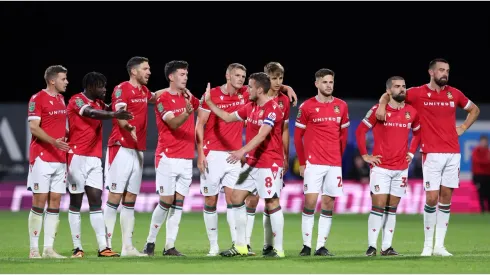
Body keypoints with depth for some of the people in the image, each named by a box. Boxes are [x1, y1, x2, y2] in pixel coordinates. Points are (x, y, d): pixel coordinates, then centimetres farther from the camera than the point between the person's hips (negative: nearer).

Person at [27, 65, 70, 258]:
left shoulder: (61, 99, 16)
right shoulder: (37, 99, -8)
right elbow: (33, 127, -15)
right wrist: (53, 141, -27)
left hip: (60, 158, 7)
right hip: (42, 157, -7)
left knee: (55, 202, 4)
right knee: (39, 201, -6)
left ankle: (49, 248, 5)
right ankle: (34, 249, -3)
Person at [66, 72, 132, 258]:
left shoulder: (99, 103, 16)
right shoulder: (76, 101, -10)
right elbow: (92, 113, -28)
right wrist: (113, 115, -44)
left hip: (95, 158, 7)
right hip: (78, 157, -7)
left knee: (96, 202, 0)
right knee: (75, 203, -1)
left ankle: (103, 247, -6)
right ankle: (77, 248, 2)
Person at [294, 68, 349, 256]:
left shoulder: (341, 106, 8)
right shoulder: (307, 106, -2)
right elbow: (298, 136, 3)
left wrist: (338, 156, 15)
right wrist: (302, 162, 2)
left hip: (334, 164, 4)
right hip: (313, 162, -3)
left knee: (328, 204, 3)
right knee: (310, 201, -9)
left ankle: (321, 246, 7)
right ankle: (306, 245, -1)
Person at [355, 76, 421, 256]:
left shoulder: (411, 112, 6)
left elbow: (418, 133, 23)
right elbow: (360, 131, -1)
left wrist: (411, 152, 13)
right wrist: (365, 155, -4)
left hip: (401, 168, 4)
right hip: (381, 167, -4)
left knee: (392, 208, 6)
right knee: (378, 206, -9)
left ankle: (387, 246, 9)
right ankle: (372, 246, -6)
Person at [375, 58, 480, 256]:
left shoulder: (454, 94, 10)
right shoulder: (418, 94, -1)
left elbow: (474, 110, 26)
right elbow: (388, 94, 8)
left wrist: (463, 128, 13)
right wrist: (382, 105, -12)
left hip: (453, 153, 4)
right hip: (432, 154, -4)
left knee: (446, 197, 3)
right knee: (432, 198, -8)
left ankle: (439, 245, 8)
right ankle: (428, 245, 4)